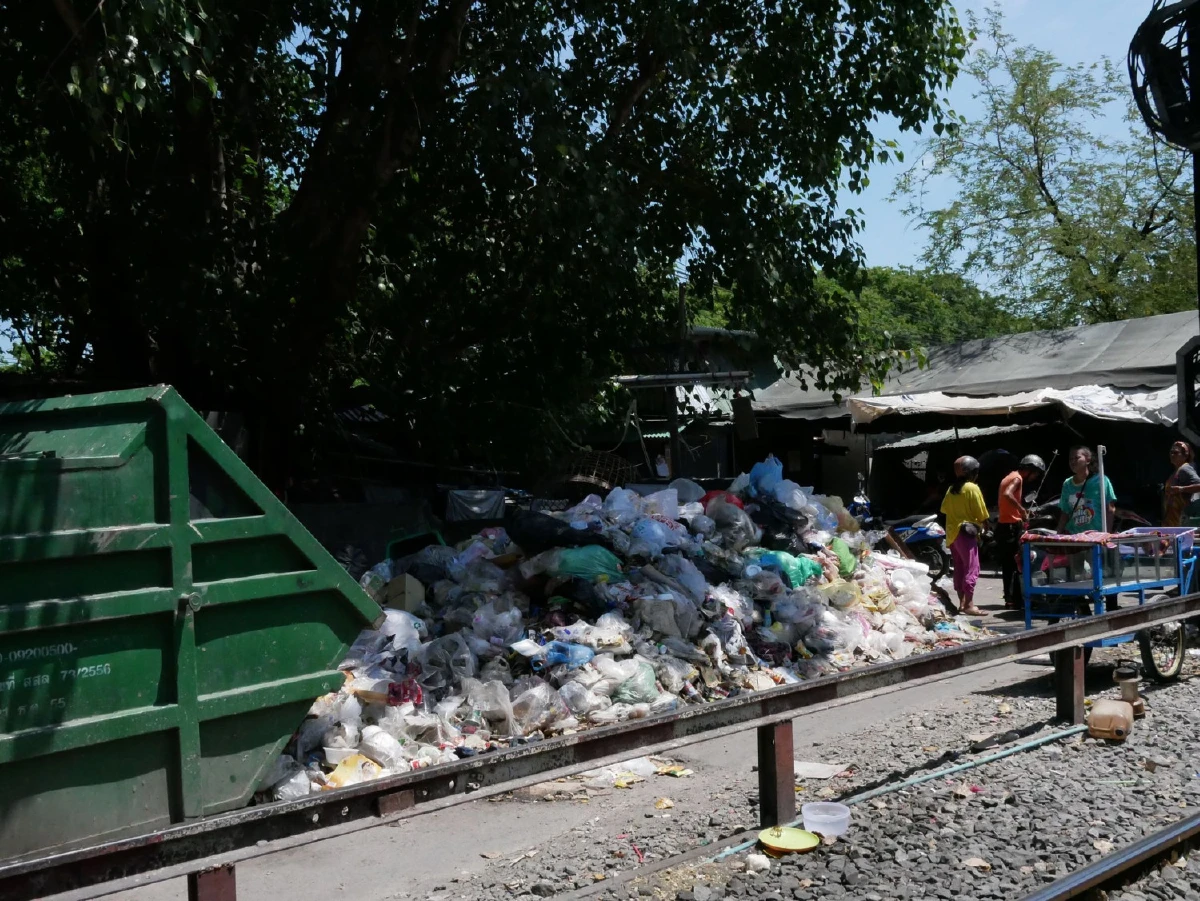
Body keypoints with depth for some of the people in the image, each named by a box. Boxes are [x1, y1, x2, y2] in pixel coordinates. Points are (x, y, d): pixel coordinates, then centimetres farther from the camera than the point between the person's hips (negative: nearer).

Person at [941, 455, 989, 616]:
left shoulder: (951, 489, 9)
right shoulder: (972, 488, -10)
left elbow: (944, 509, 11)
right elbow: (982, 515, -10)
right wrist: (981, 525, 5)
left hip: (952, 533, 8)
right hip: (967, 532, -8)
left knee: (959, 568, 12)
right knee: (971, 569, -7)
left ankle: (962, 602, 16)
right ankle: (969, 605, -11)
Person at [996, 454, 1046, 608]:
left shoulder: (1009, 477, 18)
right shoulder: (1017, 478, -11)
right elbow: (1007, 495, -30)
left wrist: (1021, 513, 14)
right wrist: (1022, 510, -24)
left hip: (1003, 525, 10)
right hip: (1012, 526, -10)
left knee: (1007, 564, 11)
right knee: (1019, 563, -7)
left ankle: (1009, 598, 15)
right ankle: (1017, 598, -7)